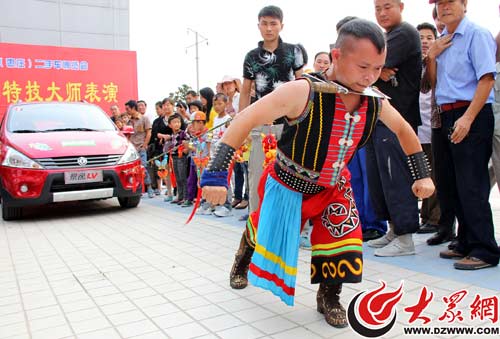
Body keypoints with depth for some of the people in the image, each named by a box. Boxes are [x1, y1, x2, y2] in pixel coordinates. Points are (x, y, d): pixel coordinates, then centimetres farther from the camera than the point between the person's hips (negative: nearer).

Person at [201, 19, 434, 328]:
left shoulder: (375, 101, -15)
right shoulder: (304, 92, -34)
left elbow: (404, 129, 7)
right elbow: (246, 120, -33)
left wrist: (422, 174, 5)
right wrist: (217, 172, -38)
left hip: (332, 187, 4)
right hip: (287, 185, -3)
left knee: (343, 238, -9)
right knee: (266, 234, 16)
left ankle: (329, 296, 21)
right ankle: (242, 261, 53)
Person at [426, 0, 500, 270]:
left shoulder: (477, 34, -6)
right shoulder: (442, 41, 17)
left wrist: (467, 118, -22)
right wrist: (432, 56, 2)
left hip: (471, 116, -8)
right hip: (447, 117, 8)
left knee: (471, 186, -8)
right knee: (450, 185, 11)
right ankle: (466, 243, 24)